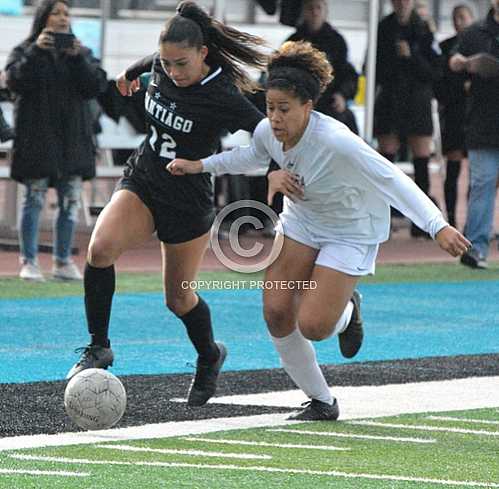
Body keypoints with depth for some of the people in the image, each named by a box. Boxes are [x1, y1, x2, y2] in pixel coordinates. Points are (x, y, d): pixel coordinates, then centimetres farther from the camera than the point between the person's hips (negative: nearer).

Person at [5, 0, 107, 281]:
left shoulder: (82, 53, 12)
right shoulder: (25, 51, 4)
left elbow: (97, 86, -1)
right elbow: (16, 81, -12)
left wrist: (78, 58, -14)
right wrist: (36, 52, -20)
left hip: (73, 139, 3)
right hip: (37, 139, -3)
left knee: (71, 203, 4)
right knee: (35, 201, -3)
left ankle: (64, 261, 12)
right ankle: (29, 262, 2)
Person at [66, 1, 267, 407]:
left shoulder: (223, 98, -24)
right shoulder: (161, 68, -6)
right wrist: (131, 72, 40)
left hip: (188, 201, -4)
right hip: (141, 182, 5)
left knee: (178, 297, 8)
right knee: (100, 248, -24)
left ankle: (209, 356, 40)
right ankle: (99, 348, -12)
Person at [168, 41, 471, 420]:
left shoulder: (336, 142, -36)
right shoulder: (268, 132, -16)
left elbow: (393, 181, -35)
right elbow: (253, 156, 11)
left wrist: (439, 227, -42)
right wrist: (200, 166, 3)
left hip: (352, 230, -6)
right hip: (300, 220, 6)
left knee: (313, 327, -15)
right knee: (276, 312, -8)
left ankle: (347, 311, 25)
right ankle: (322, 403, 10)